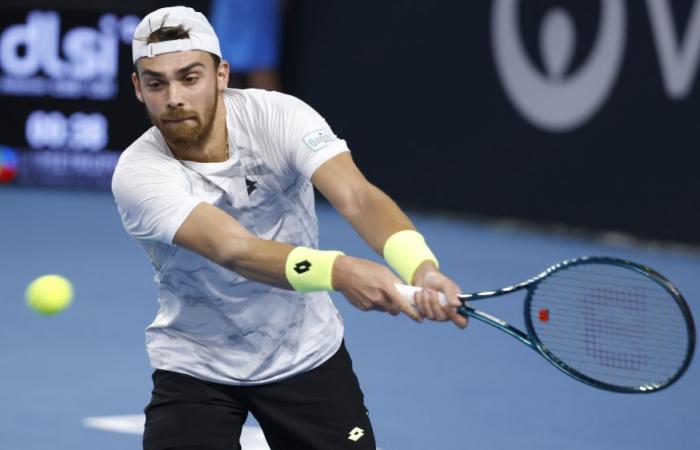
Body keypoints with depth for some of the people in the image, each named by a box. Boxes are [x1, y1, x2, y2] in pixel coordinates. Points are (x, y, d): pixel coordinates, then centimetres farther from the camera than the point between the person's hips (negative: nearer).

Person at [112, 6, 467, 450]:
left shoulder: (278, 115, -18)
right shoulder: (138, 174, -24)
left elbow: (357, 198, -32)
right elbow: (233, 249, -39)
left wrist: (420, 267, -53)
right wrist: (339, 270, -57)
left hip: (308, 352, 2)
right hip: (196, 366, -2)